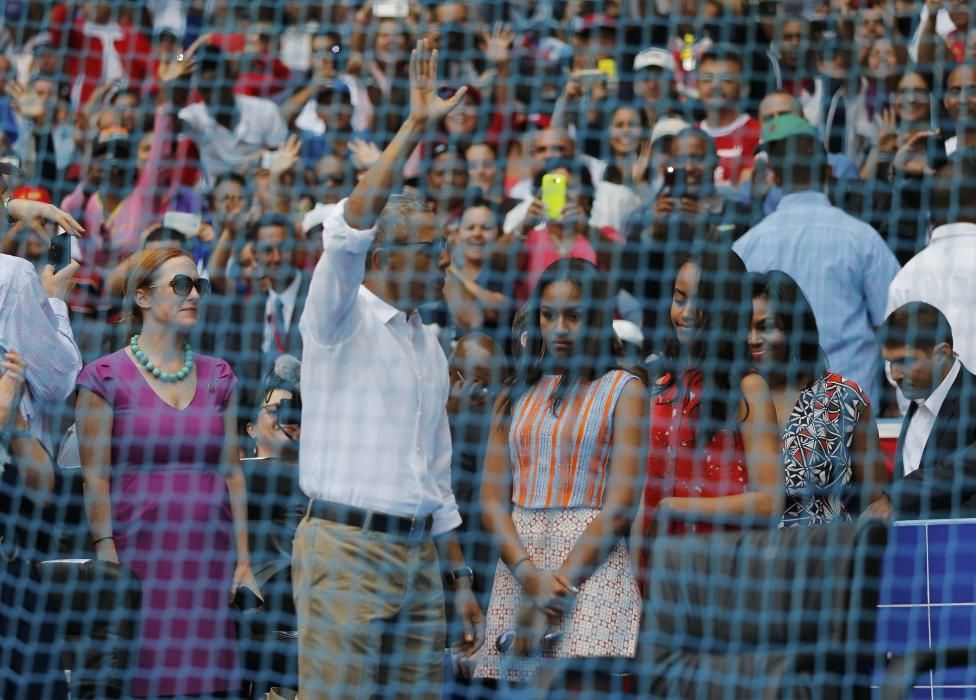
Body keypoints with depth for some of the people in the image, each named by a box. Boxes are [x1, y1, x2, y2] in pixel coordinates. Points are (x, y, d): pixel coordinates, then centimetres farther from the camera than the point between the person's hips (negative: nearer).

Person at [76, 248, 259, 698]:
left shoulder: (217, 377, 13)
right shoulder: (107, 378, 0)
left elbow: (232, 471, 12)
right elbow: (95, 479, -4)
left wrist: (243, 561, 6)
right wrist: (109, 567, -11)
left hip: (210, 557, 4)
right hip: (141, 555, -4)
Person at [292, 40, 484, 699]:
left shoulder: (431, 346, 19)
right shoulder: (340, 320, -1)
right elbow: (350, 227, -21)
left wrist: (461, 579, 18)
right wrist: (415, 128, -22)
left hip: (420, 554, 7)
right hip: (347, 546, -7)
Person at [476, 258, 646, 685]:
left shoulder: (623, 391, 5)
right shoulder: (516, 395, 16)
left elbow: (620, 508, -4)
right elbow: (493, 501, 7)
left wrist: (560, 582, -12)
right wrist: (528, 574, -11)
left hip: (591, 569, -4)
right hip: (517, 567, 4)